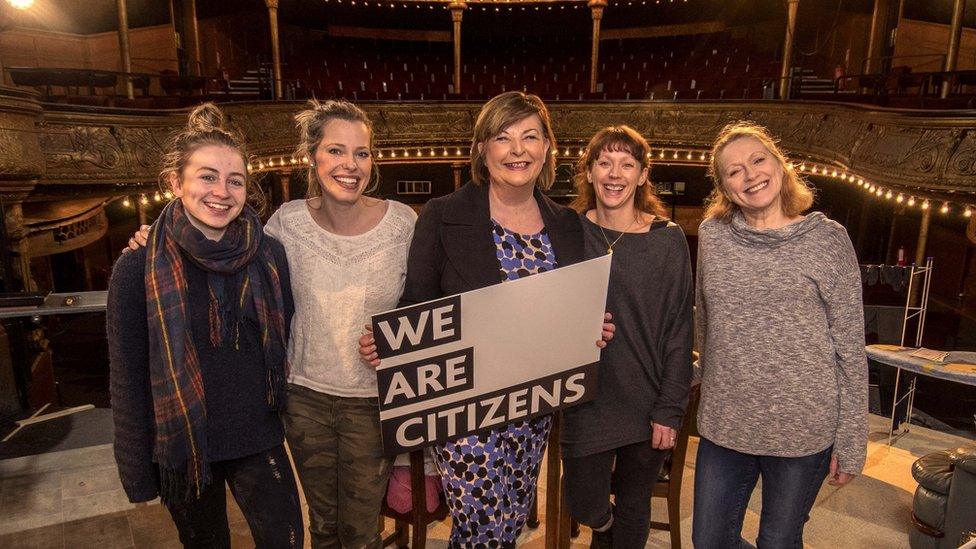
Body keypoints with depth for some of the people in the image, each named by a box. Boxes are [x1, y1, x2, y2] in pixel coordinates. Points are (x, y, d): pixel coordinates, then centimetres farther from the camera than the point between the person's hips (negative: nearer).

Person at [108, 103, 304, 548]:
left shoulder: (269, 255, -4)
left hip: (259, 440, 1)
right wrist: (138, 470, -2)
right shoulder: (139, 269, -10)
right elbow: (128, 377, -5)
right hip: (183, 447, -1)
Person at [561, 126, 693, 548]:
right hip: (585, 399, 1)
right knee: (585, 506, 7)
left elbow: (679, 331, -5)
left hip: (646, 402, 0)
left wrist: (670, 410, -7)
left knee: (634, 506, 15)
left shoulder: (668, 239, -5)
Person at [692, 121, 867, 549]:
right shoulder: (712, 235, 1)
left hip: (804, 428, -2)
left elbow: (850, 347, -4)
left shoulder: (828, 239, -6)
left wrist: (851, 442, -4)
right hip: (724, 425, 3)